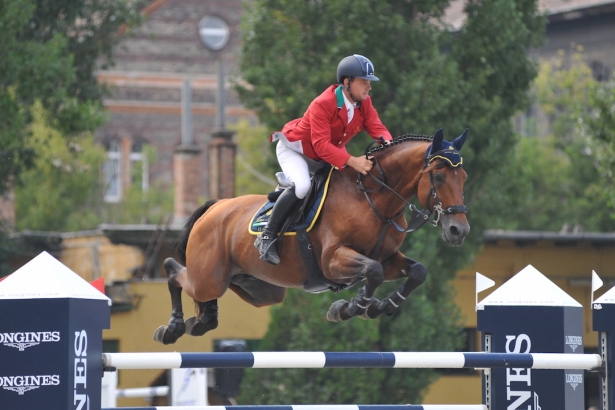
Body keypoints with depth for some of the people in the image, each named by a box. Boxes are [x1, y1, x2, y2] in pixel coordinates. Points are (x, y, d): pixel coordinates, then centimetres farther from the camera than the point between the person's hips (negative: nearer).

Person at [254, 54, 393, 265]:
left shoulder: (364, 103, -11)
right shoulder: (322, 105, -33)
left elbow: (376, 128, -17)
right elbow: (321, 145, -40)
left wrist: (388, 143, -42)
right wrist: (352, 161, -52)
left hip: (330, 153, 8)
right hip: (295, 149, -8)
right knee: (301, 186, -34)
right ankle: (267, 236, -24)